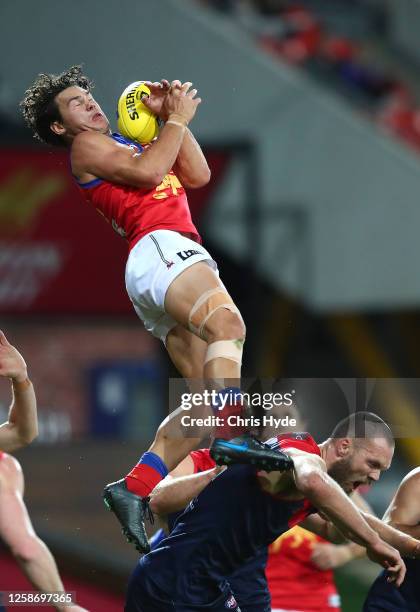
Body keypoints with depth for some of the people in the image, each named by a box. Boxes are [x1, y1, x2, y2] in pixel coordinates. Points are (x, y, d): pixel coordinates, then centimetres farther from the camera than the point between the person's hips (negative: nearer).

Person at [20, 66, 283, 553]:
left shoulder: (132, 144, 36)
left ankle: (135, 489, -11)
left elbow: (197, 175, 25)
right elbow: (146, 172, -7)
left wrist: (172, 117, 19)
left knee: (207, 392, -5)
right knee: (226, 322, -36)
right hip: (159, 247, -9)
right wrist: (177, 119, 5)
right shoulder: (86, 146, 11)